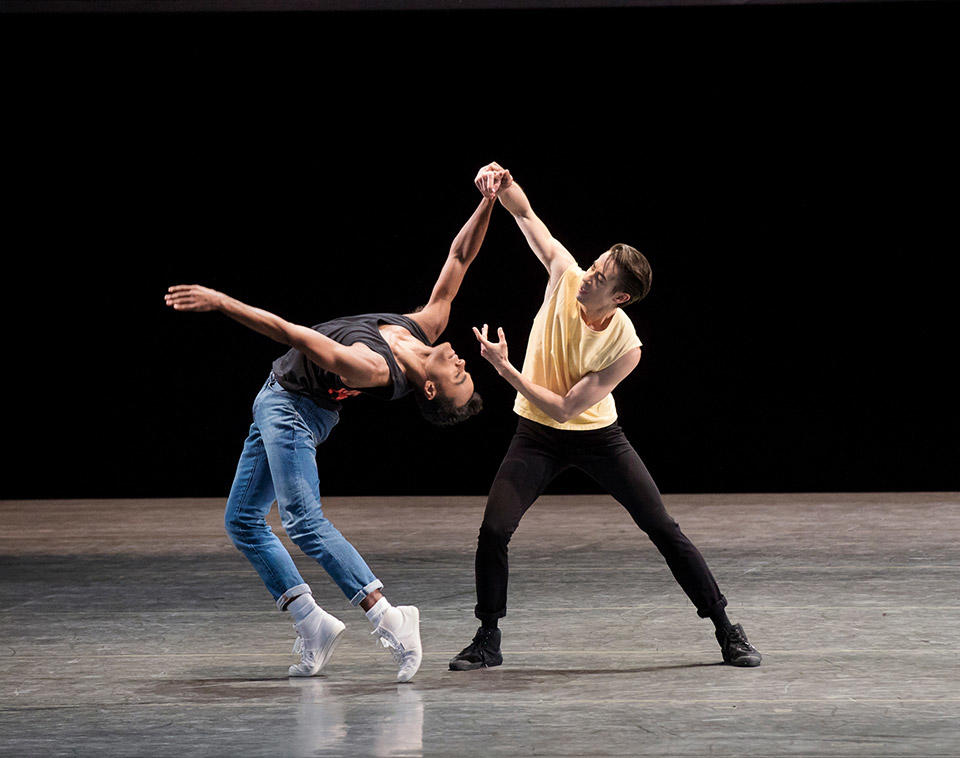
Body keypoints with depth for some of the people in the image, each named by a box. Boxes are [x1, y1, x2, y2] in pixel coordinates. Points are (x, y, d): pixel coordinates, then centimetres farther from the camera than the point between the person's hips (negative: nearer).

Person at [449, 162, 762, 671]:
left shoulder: (625, 347, -26)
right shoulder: (566, 277, -17)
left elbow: (564, 407, -26)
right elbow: (526, 215, -9)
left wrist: (505, 368, -30)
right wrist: (506, 187, -30)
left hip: (597, 435, -3)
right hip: (537, 436, 3)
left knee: (664, 530, -6)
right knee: (493, 530, -13)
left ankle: (727, 633, 5)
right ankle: (487, 641, 5)